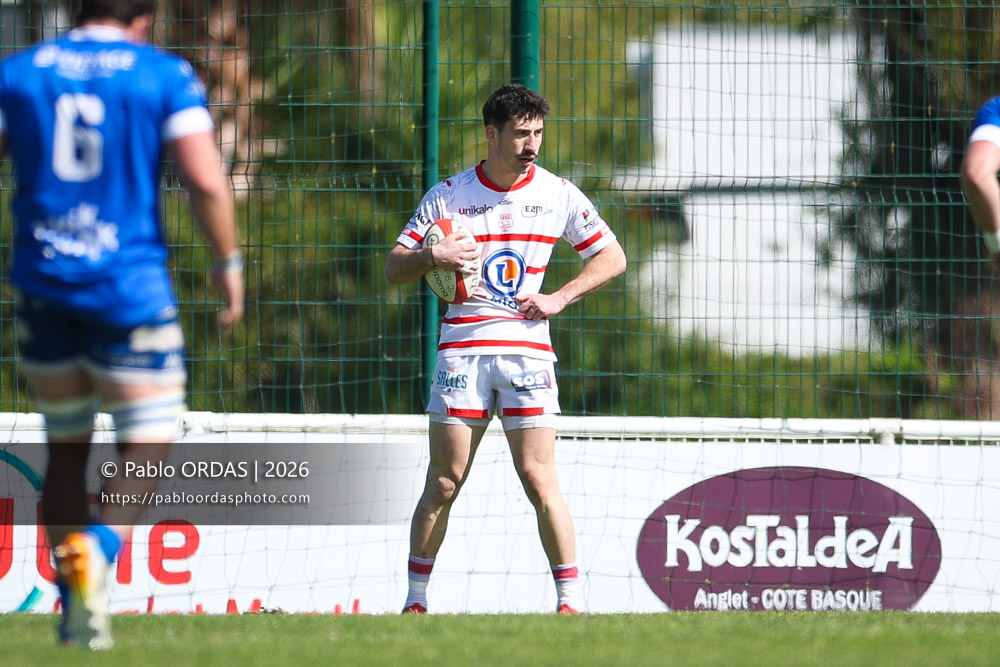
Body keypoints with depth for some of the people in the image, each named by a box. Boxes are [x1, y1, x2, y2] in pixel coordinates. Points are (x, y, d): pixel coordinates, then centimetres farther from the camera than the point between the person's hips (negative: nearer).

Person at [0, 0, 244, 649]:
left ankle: (77, 612, 11)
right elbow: (206, 182, -10)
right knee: (148, 446, 6)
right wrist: (229, 262, 3)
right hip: (131, 282, -3)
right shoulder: (166, 76, -1)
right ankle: (99, 547, -23)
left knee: (67, 446, 15)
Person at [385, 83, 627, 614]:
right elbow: (393, 268, 7)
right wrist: (432, 256, -15)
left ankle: (570, 599, -4)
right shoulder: (448, 195, 5)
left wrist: (558, 299, -1)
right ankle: (415, 600, 7)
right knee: (444, 482, -2)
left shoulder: (557, 194, 6)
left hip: (527, 347, 0)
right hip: (462, 347, 0)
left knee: (539, 479, -8)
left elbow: (612, 258, 12)